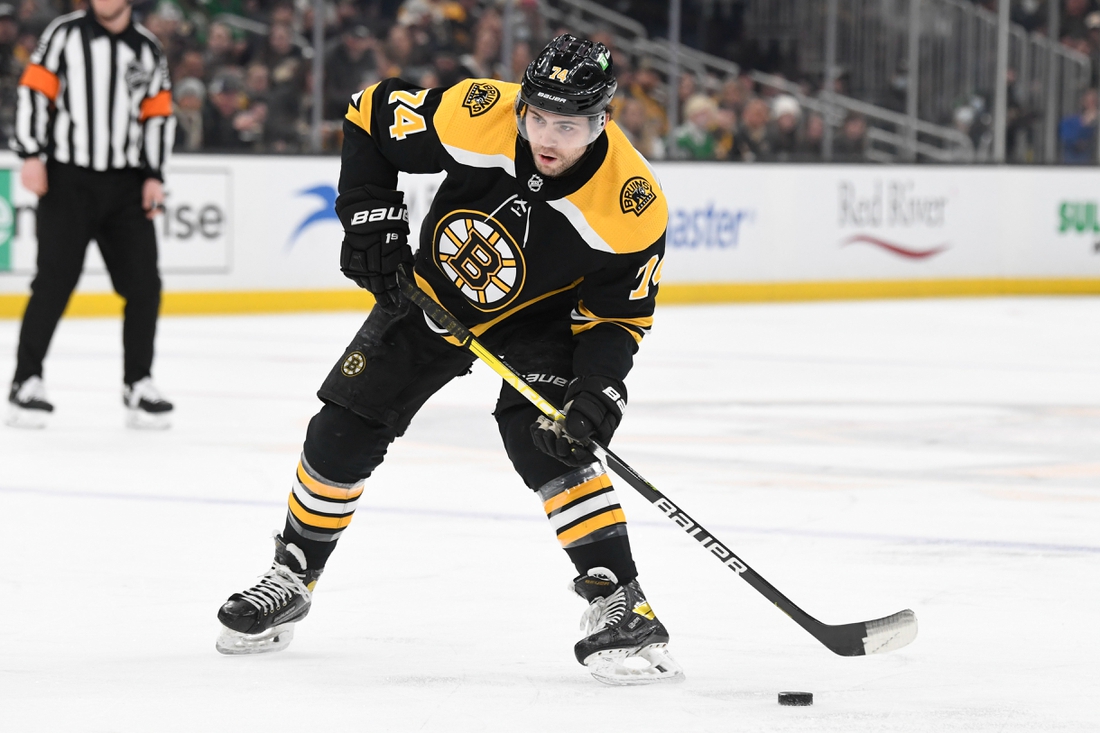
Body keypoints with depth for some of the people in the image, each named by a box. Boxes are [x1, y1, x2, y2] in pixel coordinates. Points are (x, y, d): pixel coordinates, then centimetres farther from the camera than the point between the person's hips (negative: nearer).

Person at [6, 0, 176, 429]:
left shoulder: (146, 49, 10)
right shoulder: (65, 34, 1)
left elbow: (158, 115, 11)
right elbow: (34, 91, -3)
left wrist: (153, 176, 2)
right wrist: (31, 155, -12)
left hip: (126, 185, 4)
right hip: (67, 181, -3)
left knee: (144, 284, -1)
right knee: (55, 281, -10)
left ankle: (138, 384, 11)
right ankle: (26, 382, -3)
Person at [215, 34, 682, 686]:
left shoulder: (633, 208, -31)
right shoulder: (478, 116, -30)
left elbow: (618, 316, -18)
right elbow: (373, 113, -13)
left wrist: (596, 396, -32)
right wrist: (371, 215, -18)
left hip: (538, 320, -3)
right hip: (433, 291, 3)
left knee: (547, 446, -27)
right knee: (342, 434, 3)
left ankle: (620, 603, -20)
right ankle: (293, 579, 24)